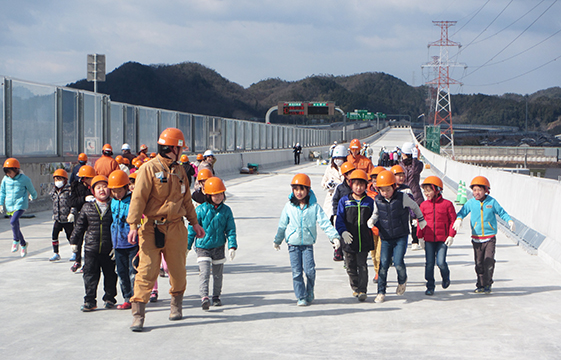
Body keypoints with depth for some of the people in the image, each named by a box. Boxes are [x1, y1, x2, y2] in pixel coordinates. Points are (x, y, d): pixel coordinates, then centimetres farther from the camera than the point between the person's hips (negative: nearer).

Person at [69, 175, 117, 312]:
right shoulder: (87, 207, 3)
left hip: (108, 249, -1)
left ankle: (109, 298, 25)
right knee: (90, 274, 0)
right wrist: (74, 241, 11)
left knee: (110, 274, 10)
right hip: (91, 249, 1)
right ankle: (90, 300, 6)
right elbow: (80, 226, 10)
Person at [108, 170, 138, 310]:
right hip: (118, 245, 6)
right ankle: (127, 299, 20)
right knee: (122, 273, 11)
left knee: (134, 272, -6)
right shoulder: (112, 202, 9)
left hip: (133, 244, -6)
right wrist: (112, 244, 20)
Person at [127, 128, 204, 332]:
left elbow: (186, 199, 24)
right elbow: (138, 198, -11)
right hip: (152, 228, -5)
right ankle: (138, 313, -7)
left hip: (176, 227, 5)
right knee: (147, 270, -9)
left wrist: (194, 222, 21)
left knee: (178, 269, 11)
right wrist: (133, 225, -18)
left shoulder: (179, 171, 14)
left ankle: (176, 303, 32)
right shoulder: (149, 169, -7)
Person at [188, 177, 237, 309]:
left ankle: (216, 296, 28)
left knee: (218, 273, 12)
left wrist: (232, 246, -7)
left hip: (219, 247, 3)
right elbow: (192, 228, -2)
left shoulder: (226, 210, -1)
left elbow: (230, 229, 3)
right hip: (203, 247, -3)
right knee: (204, 272, -15)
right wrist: (187, 246, 0)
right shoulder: (201, 210, -8)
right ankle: (204, 297, -21)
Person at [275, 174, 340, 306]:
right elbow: (282, 224, 15)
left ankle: (310, 293, 13)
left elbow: (325, 223, -4)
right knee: (297, 272, -3)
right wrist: (277, 240, 24)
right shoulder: (289, 207, 4)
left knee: (309, 270, -11)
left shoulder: (314, 207, -1)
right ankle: (301, 297, 6)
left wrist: (334, 236, -14)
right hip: (293, 244, 1)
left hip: (308, 244, -1)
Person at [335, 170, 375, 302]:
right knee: (351, 266, 9)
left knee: (362, 265, -4)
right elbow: (339, 219, -2)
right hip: (349, 240, 1)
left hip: (364, 240, -1)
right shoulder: (344, 201, 3)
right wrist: (343, 232, -16)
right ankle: (355, 288, 25)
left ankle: (362, 290, -2)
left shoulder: (369, 202, 5)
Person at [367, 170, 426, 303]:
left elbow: (414, 206, 9)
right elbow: (376, 214, 14)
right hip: (385, 238, 2)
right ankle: (381, 292, 9)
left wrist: (421, 219, 23)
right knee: (383, 264, -4)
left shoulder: (402, 198, -9)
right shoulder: (378, 200, -2)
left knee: (398, 263, -14)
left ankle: (402, 281, 19)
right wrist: (371, 221, -9)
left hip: (401, 237, -2)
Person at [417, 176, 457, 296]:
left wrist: (451, 236, -4)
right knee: (429, 263, 2)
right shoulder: (424, 205, 4)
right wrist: (420, 237, 5)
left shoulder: (447, 204, -3)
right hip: (428, 239, 3)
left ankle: (446, 278, 23)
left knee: (440, 262, -9)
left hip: (443, 239, -3)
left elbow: (453, 220, 1)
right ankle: (430, 287, 12)